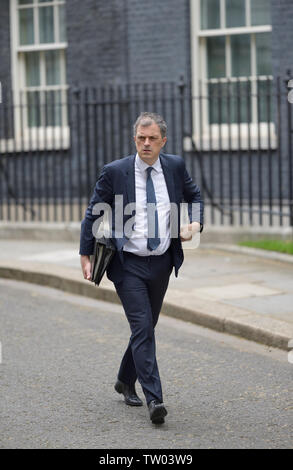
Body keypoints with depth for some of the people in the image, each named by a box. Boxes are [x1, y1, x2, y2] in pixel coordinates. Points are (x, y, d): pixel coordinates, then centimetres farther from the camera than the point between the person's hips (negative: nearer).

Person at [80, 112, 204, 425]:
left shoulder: (175, 166, 1)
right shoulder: (115, 172, -8)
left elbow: (194, 196, 20)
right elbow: (93, 214, 1)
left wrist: (195, 224, 1)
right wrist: (85, 255, -1)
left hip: (161, 264, 4)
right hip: (128, 265, -4)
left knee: (146, 327, 15)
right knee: (142, 329, -13)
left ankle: (126, 381, 37)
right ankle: (154, 399, -15)